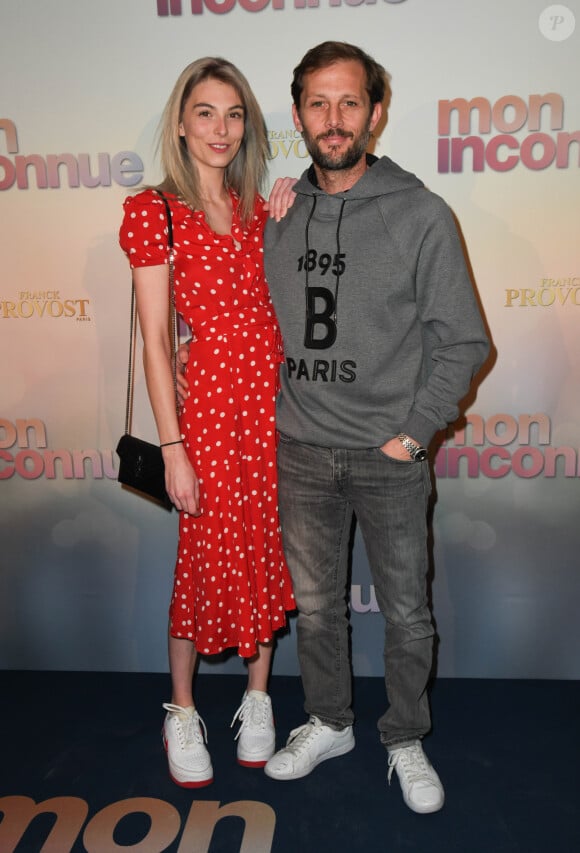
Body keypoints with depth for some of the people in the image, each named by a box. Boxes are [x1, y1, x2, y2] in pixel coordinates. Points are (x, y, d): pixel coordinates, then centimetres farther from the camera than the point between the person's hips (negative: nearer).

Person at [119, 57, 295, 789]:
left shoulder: (255, 207, 12)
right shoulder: (153, 211, -4)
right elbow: (154, 339, -8)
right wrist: (173, 448, -11)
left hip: (276, 396, 5)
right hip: (210, 400, -5)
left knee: (269, 553, 12)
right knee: (208, 558, 5)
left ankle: (257, 698, 33)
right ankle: (182, 712, 29)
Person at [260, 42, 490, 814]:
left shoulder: (420, 214, -9)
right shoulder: (277, 214, 2)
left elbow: (462, 341, -7)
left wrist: (413, 432, -11)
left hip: (391, 459, -3)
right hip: (302, 452, 3)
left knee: (406, 614, 12)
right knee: (315, 604, 18)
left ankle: (406, 741, 36)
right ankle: (328, 723, 41)